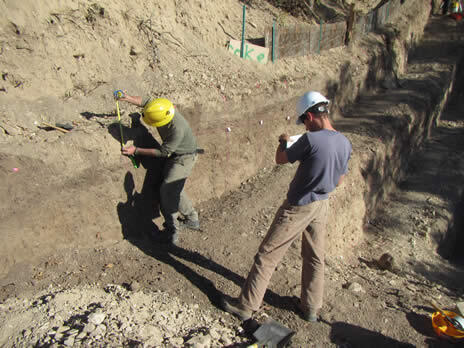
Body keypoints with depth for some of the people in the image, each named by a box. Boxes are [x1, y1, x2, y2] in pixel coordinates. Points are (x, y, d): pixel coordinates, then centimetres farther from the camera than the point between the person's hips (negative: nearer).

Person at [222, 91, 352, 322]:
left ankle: (246, 306, 16)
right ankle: (311, 308, 34)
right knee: (315, 258, 20)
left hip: (298, 207, -7)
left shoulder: (311, 139, -24)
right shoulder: (345, 143, -1)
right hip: (321, 205, 7)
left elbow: (280, 159, -9)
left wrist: (282, 142, 10)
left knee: (267, 255, 4)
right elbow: (338, 181, 10)